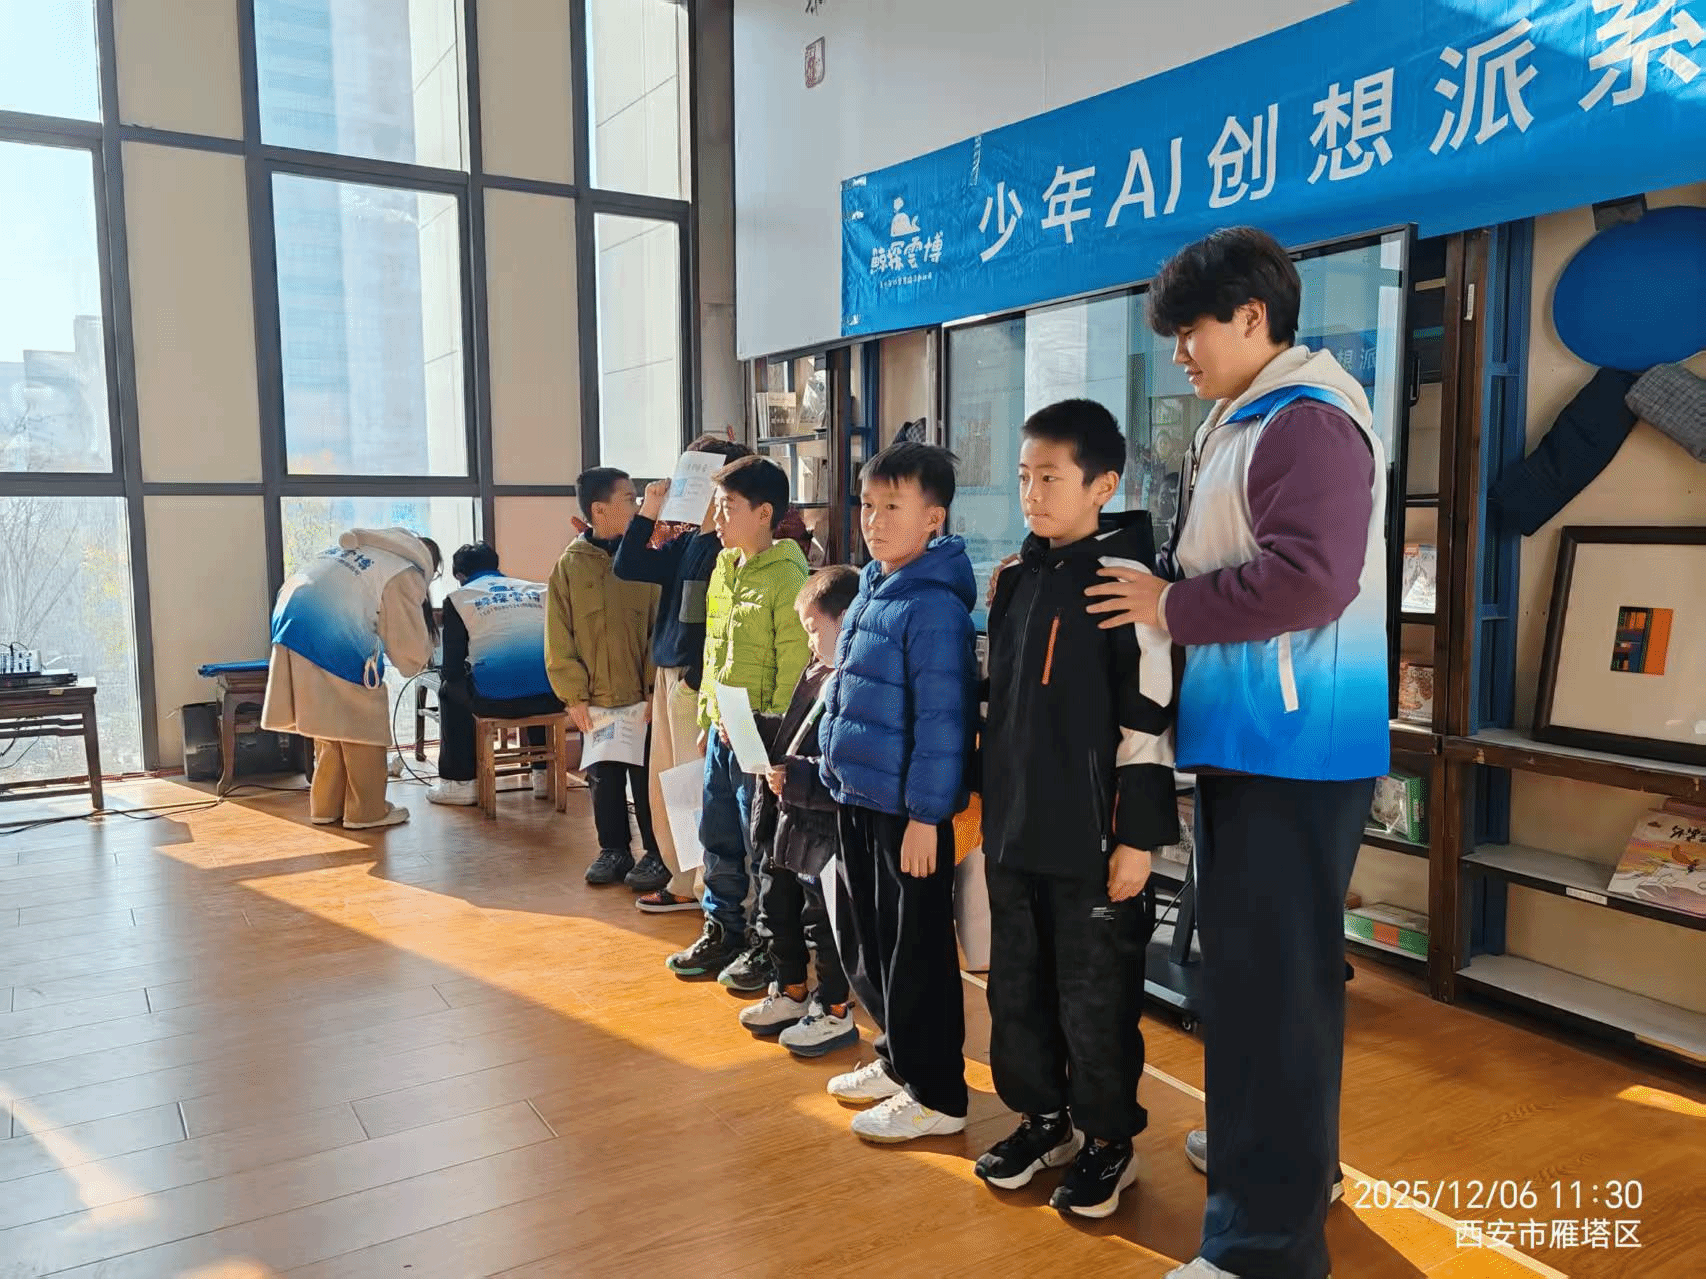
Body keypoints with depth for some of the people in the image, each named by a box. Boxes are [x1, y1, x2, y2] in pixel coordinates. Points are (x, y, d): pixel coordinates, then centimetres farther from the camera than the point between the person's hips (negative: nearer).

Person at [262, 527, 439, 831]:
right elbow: (409, 648, 6)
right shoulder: (406, 573, 4)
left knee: (328, 715, 19)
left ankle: (326, 806, 26)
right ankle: (367, 811, 12)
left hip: (291, 616, 8)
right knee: (362, 721, 6)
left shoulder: (358, 546, 26)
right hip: (331, 635, -8)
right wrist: (422, 657, 28)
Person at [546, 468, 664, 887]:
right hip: (593, 699, 1)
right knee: (603, 779, 12)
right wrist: (573, 694, -7)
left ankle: (656, 851, 21)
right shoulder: (571, 564, -2)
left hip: (641, 697, 0)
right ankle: (614, 849, 28)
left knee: (647, 776, 7)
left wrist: (654, 688, -10)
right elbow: (558, 638, -2)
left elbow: (659, 629, -3)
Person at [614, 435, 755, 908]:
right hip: (667, 673, 9)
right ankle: (680, 871, 30)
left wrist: (697, 679, -21)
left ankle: (694, 885, 11)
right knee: (663, 782, 17)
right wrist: (648, 513, 5)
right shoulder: (685, 542, 12)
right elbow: (628, 568, 14)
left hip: (696, 678, -9)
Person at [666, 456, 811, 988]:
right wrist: (706, 716, 17)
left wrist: (773, 728, -18)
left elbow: (794, 660, -18)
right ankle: (723, 930, 32)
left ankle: (768, 944, 18)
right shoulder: (724, 569, 11)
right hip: (721, 730, 8)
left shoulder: (786, 575, -15)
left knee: (763, 844, 3)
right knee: (718, 837, 17)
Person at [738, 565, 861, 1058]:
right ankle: (790, 993, 42)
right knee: (778, 910, 22)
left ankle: (835, 1012, 27)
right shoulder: (816, 674, 7)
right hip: (788, 823, 10)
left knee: (825, 922, 7)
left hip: (826, 831, -10)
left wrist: (797, 778, -30)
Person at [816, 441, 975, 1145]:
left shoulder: (934, 606, -19)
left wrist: (926, 813, -21)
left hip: (907, 809, -9)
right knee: (863, 942, 20)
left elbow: (940, 717, -21)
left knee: (916, 951, 4)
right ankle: (898, 1059, 38)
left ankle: (936, 1094, 20)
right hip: (859, 797, 9)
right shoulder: (870, 590, 9)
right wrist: (837, 768, 19)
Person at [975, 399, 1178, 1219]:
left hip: (1091, 837, -7)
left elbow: (1149, 720, -14)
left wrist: (1138, 835, -15)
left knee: (1095, 998, 7)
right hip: (1014, 829, 7)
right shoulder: (1015, 578, 9)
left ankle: (1109, 1141, 27)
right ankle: (1043, 1118, 35)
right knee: (1016, 985, 16)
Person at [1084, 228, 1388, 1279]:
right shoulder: (1244, 423, 18)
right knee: (1251, 958, 21)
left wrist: (1171, 607, -16)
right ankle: (1279, 1147, 39)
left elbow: (1309, 579, -25)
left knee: (1274, 976, -5)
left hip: (1294, 751, -10)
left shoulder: (1309, 422, -14)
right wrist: (1165, 588, 10)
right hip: (1248, 740, 10)